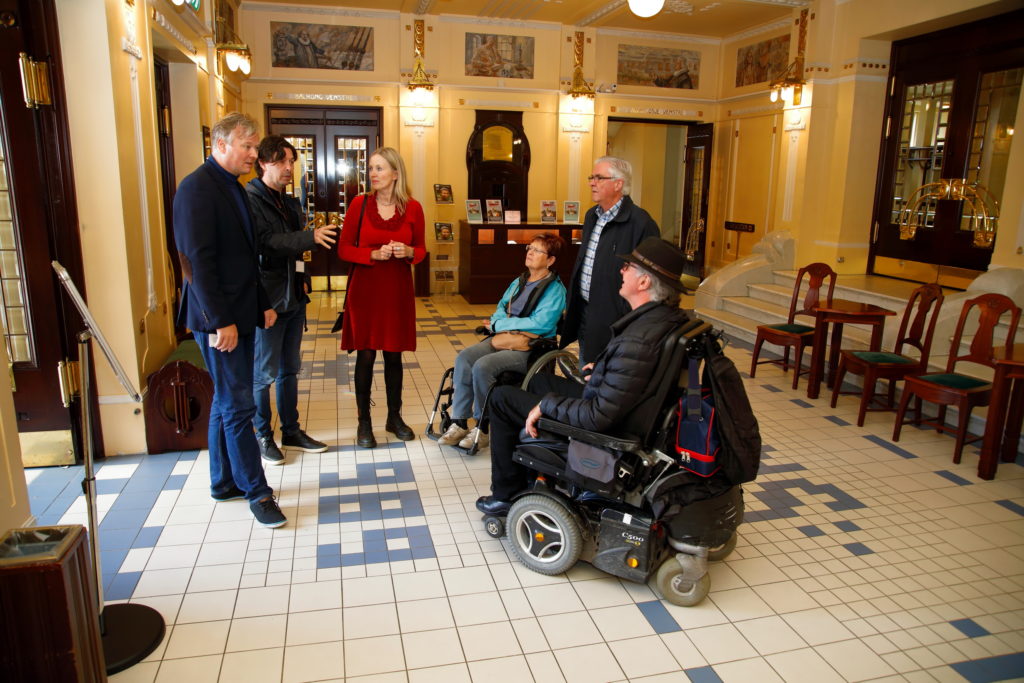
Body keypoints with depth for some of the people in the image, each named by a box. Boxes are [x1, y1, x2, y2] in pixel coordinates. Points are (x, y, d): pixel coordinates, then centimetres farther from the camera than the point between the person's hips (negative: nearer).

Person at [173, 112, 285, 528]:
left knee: (227, 401, 16)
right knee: (237, 405, -2)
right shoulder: (197, 188, -13)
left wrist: (263, 304, 14)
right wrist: (221, 321, -21)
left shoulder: (233, 187, 14)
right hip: (218, 317, -9)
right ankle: (256, 490, 9)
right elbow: (198, 260, -19)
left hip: (240, 312, 9)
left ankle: (225, 482, 28)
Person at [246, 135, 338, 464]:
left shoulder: (289, 202, 14)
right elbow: (266, 242, -25)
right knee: (264, 374, 3)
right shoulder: (250, 200, -13)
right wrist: (311, 237, -36)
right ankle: (262, 436, 19)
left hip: (293, 298, 8)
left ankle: (291, 431, 29)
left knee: (290, 369, 17)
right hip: (268, 299, -8)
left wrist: (302, 277, 10)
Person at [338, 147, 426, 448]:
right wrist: (374, 254, -17)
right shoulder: (360, 204, -3)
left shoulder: (413, 208, -1)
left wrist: (409, 252, -14)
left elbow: (421, 249, 9)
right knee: (365, 355, 2)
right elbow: (344, 248, -2)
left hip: (398, 289, 1)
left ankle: (394, 417, 25)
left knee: (394, 354, 10)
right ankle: (364, 421, 15)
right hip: (365, 288, -1)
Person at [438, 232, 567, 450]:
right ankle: (459, 423, -15)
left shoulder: (555, 289, -7)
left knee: (483, 366, -29)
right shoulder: (519, 282, 18)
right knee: (464, 357, -18)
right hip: (503, 338, 7)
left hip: (531, 348, -7)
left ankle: (483, 428, -12)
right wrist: (499, 323, -4)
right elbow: (501, 307, 22)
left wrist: (501, 323, -10)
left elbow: (541, 323, -18)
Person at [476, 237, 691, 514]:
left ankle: (506, 495, 20)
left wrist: (545, 404, -21)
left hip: (599, 430, -9)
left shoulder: (636, 342, -36)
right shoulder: (674, 317, -8)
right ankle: (530, 478, 38)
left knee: (501, 397, 4)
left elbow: (600, 418, -34)